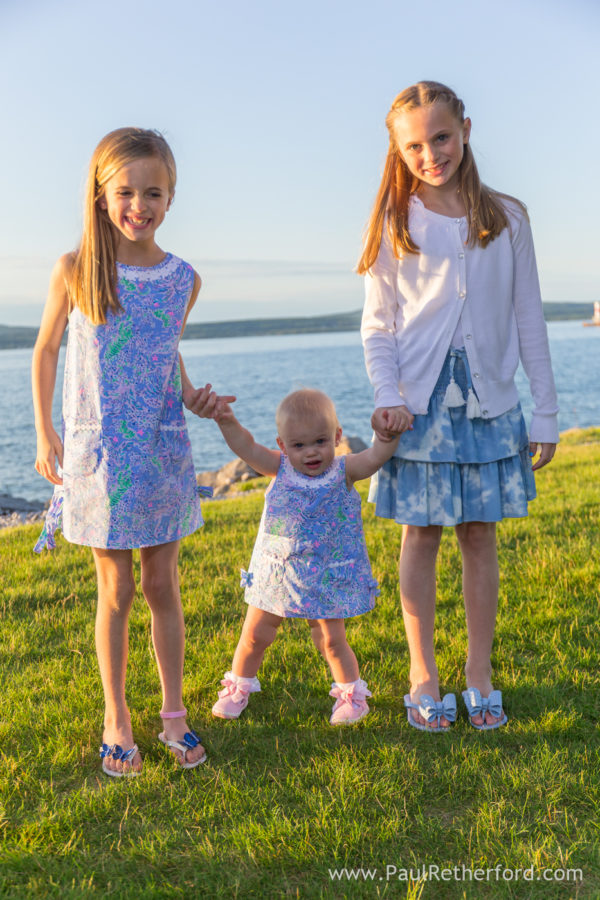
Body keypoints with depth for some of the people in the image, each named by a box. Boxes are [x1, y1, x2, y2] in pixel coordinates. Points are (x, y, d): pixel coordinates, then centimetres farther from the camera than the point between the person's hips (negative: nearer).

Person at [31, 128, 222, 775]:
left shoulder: (183, 278, 0)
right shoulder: (74, 271, -8)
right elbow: (45, 351, 3)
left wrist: (189, 395, 0)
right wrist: (45, 435, 1)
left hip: (163, 452, 2)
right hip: (98, 453, -2)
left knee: (163, 585, 10)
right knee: (116, 590, 7)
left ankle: (173, 711, 25)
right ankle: (116, 716, 24)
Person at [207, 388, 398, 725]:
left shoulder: (343, 471, -9)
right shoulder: (281, 468, -7)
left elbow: (375, 456, -22)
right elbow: (247, 448, -18)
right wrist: (228, 423, -33)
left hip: (326, 578, -2)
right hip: (276, 574, 2)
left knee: (332, 640, 6)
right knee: (255, 635, 12)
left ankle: (351, 692, 29)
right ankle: (238, 687, 36)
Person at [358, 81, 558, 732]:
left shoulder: (506, 219, 4)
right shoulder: (392, 226, 1)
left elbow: (528, 320, 5)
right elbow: (377, 327, 2)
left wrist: (545, 411, 5)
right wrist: (389, 398, -12)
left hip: (488, 397, 1)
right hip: (421, 398, -1)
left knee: (479, 533, 6)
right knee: (421, 533, 4)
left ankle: (479, 673, 19)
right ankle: (422, 675, 16)